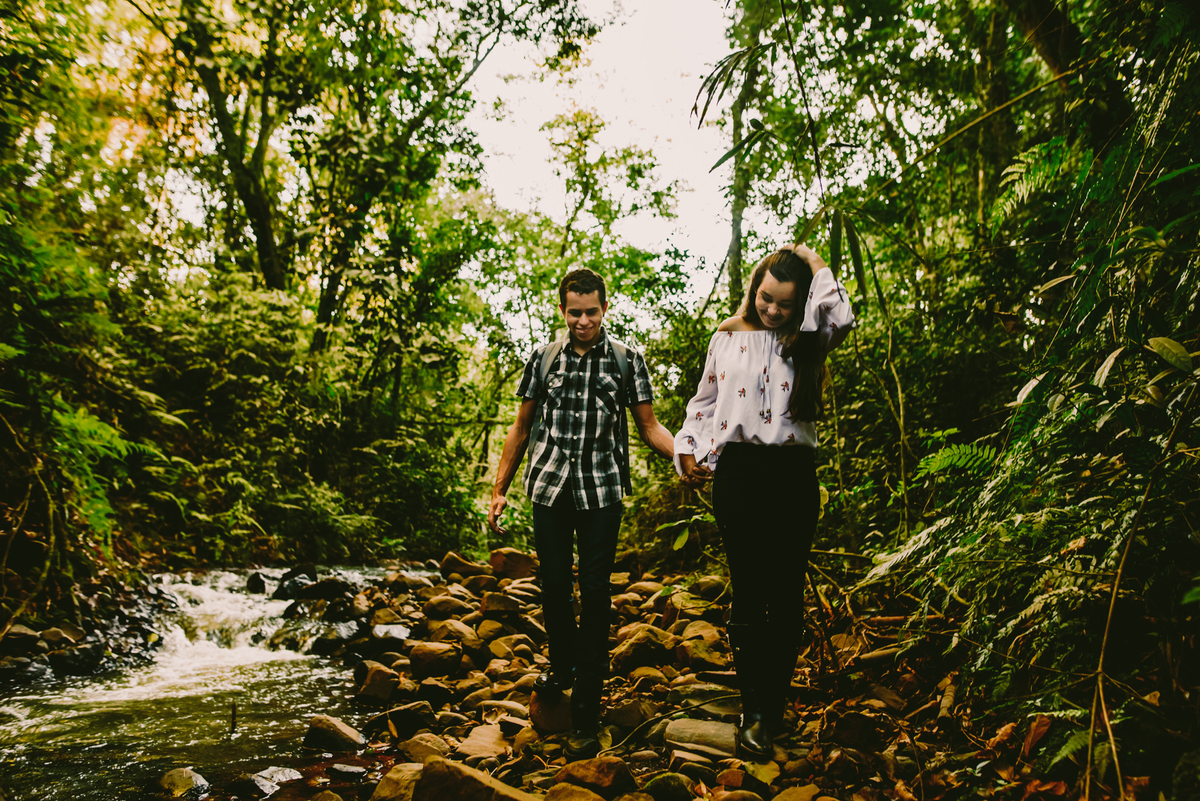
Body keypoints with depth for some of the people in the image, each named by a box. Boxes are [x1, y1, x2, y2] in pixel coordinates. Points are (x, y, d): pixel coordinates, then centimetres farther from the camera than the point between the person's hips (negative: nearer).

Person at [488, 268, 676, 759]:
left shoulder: (626, 359, 3)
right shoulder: (543, 358, 7)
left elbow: (649, 426, 2)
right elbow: (521, 427, 13)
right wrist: (499, 489, 10)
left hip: (602, 492, -2)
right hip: (550, 487, 2)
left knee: (594, 593, -2)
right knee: (553, 585, 9)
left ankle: (585, 716, 3)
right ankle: (564, 664, 38)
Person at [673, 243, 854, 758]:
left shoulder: (807, 344, 7)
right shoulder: (726, 339, 11)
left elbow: (841, 318, -15)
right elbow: (704, 402, 16)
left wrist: (813, 264, -2)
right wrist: (687, 451, 1)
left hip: (794, 474, 0)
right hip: (739, 470, 0)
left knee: (786, 594, 4)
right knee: (748, 594, 2)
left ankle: (773, 709, 17)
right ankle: (753, 711, 15)